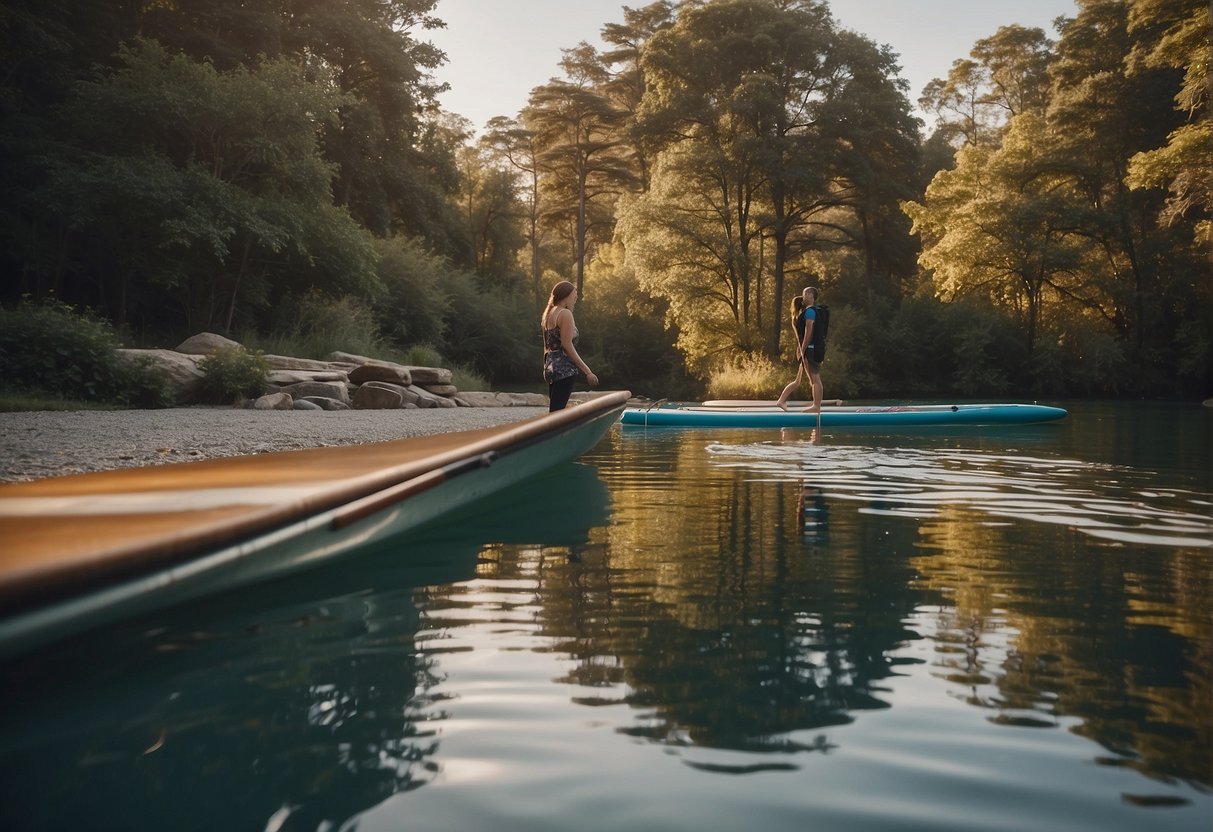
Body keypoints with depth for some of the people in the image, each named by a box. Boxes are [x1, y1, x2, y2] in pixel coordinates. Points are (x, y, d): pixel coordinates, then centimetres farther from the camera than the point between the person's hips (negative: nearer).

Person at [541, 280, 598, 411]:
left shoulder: (548, 313, 17)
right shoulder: (565, 314, -10)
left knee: (554, 411, 10)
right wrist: (588, 372, -15)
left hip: (551, 367, 9)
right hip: (565, 369, -9)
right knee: (557, 412, -12)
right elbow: (567, 346, -16)